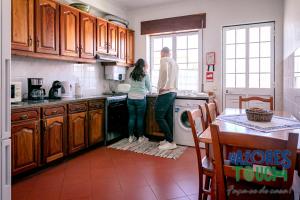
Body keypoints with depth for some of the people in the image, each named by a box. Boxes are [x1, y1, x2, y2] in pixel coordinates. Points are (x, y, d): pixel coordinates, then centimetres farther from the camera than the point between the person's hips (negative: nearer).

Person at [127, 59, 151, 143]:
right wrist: (146, 90, 30)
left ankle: (131, 137, 16)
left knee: (131, 117, 9)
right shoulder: (145, 75, -2)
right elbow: (149, 87, 8)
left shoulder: (131, 75, 8)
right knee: (140, 118, 6)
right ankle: (141, 137, 16)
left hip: (130, 98, 4)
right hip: (140, 98, -3)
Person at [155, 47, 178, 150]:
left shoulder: (164, 60, -6)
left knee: (159, 117, -7)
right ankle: (168, 139, 17)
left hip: (165, 93, -9)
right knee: (168, 117, 11)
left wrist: (162, 87, -19)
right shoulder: (174, 62, 20)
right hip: (172, 92, 9)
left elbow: (164, 71, -26)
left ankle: (171, 142, -6)